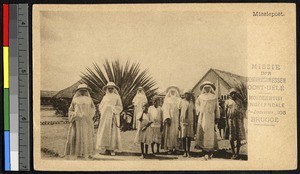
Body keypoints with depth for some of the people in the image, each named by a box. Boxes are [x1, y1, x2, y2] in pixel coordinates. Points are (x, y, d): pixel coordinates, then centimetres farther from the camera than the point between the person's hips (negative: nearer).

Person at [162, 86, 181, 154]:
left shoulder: (179, 100, 12)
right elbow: (165, 109, 1)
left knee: (176, 133, -6)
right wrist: (167, 118, -14)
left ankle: (176, 148, -5)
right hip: (169, 118, 0)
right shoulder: (167, 100, 11)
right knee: (169, 133, -5)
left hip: (176, 119, 1)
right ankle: (170, 148, -6)